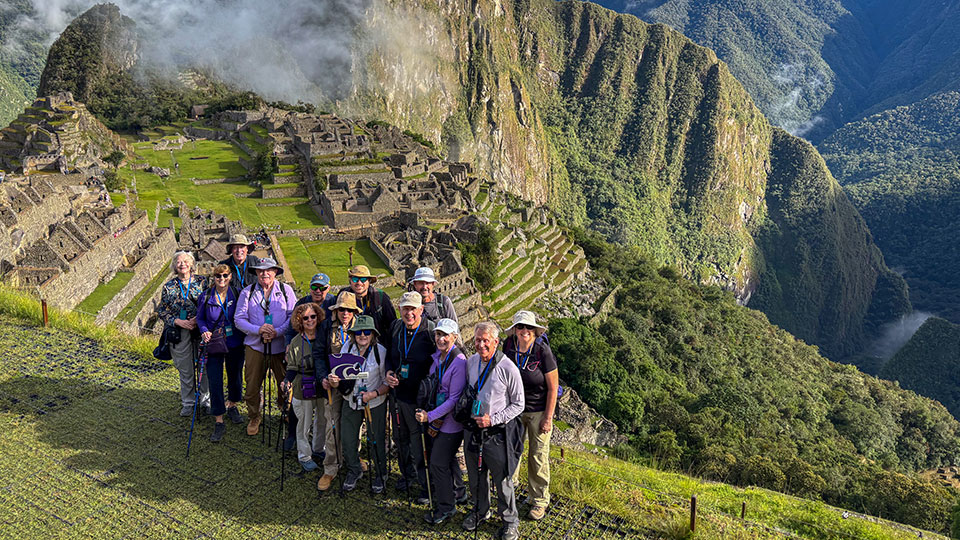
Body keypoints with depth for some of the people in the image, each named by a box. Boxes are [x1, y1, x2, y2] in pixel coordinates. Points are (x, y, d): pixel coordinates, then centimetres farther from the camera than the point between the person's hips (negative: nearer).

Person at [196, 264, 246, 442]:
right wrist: (204, 331, -11)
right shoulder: (206, 297, -3)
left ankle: (232, 406, 43)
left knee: (235, 377, 15)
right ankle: (219, 422, 3)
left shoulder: (236, 295, -4)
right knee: (215, 382, -5)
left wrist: (243, 336, -8)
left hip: (234, 345, 1)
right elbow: (200, 318, 7)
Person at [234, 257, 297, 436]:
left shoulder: (285, 290, 4)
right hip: (255, 346, 1)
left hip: (280, 346, -1)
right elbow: (239, 319, 1)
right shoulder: (247, 292, 5)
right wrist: (258, 330, -15)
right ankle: (254, 418, 29)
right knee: (252, 386, 6)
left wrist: (277, 331, -15)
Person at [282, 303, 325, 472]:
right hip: (303, 389, -2)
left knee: (323, 420, 16)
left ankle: (318, 449, 39)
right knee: (304, 423, 6)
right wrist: (287, 381, -19)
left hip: (323, 387, 2)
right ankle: (304, 456, 24)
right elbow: (292, 368, -3)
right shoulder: (296, 342, -5)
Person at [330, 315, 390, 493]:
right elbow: (340, 377, 0)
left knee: (376, 440, 6)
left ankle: (380, 474, 32)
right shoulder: (347, 348, -8)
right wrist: (334, 381, -22)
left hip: (375, 403, -3)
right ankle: (353, 471, 36)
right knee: (347, 440, 9)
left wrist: (374, 394, -26)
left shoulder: (381, 351, -16)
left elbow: (388, 383, -11)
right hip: (351, 401, 3)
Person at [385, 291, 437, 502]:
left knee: (420, 444, 1)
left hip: (419, 397, -6)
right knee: (400, 438, 22)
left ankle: (427, 486, 19)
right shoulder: (395, 327, 2)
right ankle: (408, 473, 44)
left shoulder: (432, 331, -16)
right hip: (398, 393, 6)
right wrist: (388, 372, 0)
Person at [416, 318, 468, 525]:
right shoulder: (437, 357, 3)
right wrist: (427, 413, 5)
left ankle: (446, 506, 16)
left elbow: (454, 398, -22)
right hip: (437, 417, 8)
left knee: (438, 462, -1)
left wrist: (430, 416, -22)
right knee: (447, 457, 23)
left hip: (451, 420, -8)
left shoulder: (459, 362, -21)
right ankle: (458, 492, 44)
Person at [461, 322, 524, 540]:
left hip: (497, 432, -5)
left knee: (502, 479, 6)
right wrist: (467, 414, 10)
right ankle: (480, 510, 45)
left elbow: (518, 404, -10)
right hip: (472, 428, 5)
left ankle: (510, 520, 29)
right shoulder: (471, 362, 1)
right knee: (476, 476, 20)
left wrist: (492, 419, -17)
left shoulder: (508, 368, -17)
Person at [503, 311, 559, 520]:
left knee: (538, 457, 5)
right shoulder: (508, 346, -8)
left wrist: (548, 418, -13)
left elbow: (553, 388, -13)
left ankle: (539, 501, 23)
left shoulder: (543, 351, -20)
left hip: (538, 411, -4)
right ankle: (510, 482, 46)